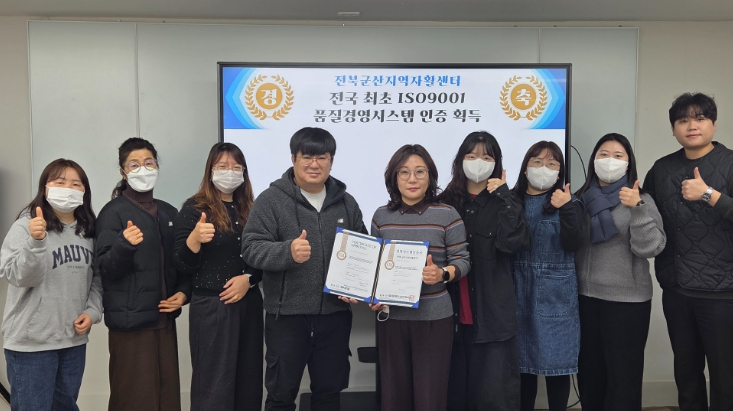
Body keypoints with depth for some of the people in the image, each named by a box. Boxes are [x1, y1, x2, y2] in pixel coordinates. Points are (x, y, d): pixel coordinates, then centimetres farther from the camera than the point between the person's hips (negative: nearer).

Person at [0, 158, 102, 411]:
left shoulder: (89, 231, 6)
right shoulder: (26, 226, -11)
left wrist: (93, 311, -3)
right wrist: (35, 242, -34)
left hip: (74, 339, 5)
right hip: (31, 342, -5)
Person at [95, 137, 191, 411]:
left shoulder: (169, 212, 12)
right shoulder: (113, 212, -5)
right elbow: (105, 269, -12)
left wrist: (184, 292, 1)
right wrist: (125, 244, -31)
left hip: (164, 318, 6)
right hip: (131, 320, -5)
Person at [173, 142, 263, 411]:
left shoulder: (251, 209, 8)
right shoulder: (194, 208, -4)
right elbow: (183, 265, -8)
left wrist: (249, 279, -8)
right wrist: (195, 238, -26)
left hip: (249, 303, 5)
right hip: (211, 306, -4)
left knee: (249, 380, 11)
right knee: (214, 384, 1)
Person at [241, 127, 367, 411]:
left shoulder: (346, 202, 8)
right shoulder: (271, 199, -5)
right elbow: (251, 247, -12)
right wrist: (287, 251, -30)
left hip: (335, 313, 4)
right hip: (287, 314, -3)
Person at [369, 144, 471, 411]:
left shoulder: (447, 215, -5)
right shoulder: (381, 216, 4)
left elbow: (462, 260, -3)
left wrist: (442, 274, -23)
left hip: (433, 317, -3)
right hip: (391, 316, 3)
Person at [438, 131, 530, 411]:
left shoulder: (505, 202, 3)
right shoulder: (446, 202, 6)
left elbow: (513, 242, -16)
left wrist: (502, 195, -13)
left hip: (493, 313, -2)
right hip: (454, 312, 2)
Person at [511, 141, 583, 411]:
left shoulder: (568, 203, 1)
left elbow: (572, 244, -13)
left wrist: (566, 210, -23)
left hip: (556, 292, -2)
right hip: (520, 290, 2)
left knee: (556, 359, 3)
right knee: (523, 359, 11)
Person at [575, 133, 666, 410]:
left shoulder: (640, 200, -4)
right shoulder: (581, 199, 6)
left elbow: (650, 248, -13)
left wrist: (636, 209, -23)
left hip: (627, 300, -3)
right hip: (586, 297, 4)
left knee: (622, 375, 8)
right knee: (589, 371, 16)